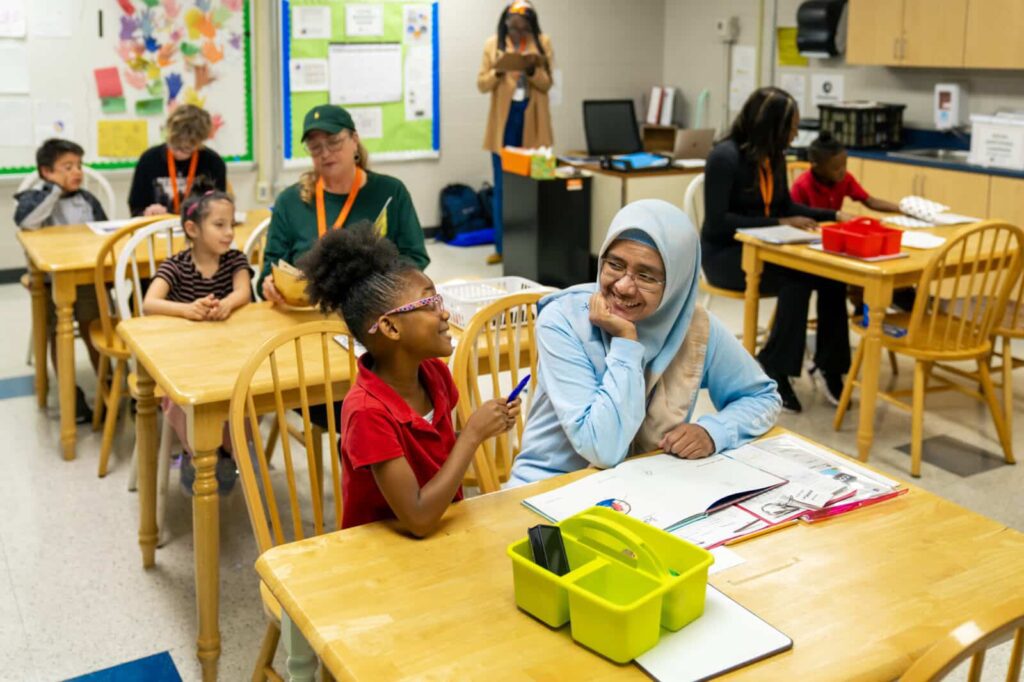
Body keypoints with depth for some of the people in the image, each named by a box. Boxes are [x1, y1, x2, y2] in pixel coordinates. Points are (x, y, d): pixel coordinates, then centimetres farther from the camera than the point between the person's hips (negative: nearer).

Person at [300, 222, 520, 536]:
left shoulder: (434, 372, -4)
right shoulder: (368, 412, -24)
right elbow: (419, 519, -26)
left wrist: (481, 430, -5)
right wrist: (473, 433, -22)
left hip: (445, 532, 6)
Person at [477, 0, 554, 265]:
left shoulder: (543, 43, 2)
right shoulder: (493, 44, 2)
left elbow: (547, 84, 0)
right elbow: (482, 84, 1)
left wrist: (533, 69, -19)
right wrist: (497, 72, -19)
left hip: (532, 122, 0)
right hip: (504, 120, 0)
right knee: (502, 186, 2)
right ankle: (502, 246, 8)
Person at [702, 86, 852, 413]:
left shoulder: (773, 156, 6)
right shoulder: (725, 157, -17)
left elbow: (784, 206, 18)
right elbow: (717, 222, -21)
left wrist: (833, 215, 6)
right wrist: (779, 224, -21)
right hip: (725, 253, -7)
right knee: (796, 279, -32)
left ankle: (829, 365, -8)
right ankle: (771, 371, -18)